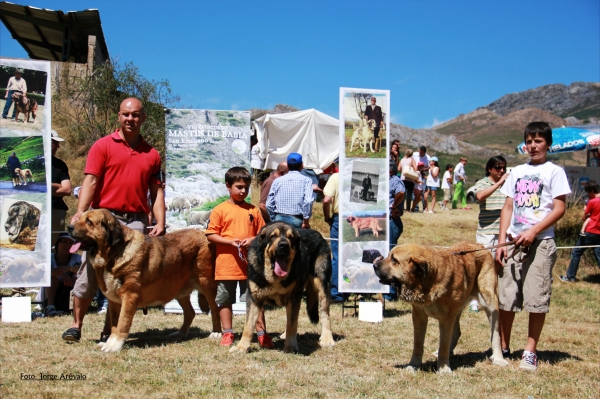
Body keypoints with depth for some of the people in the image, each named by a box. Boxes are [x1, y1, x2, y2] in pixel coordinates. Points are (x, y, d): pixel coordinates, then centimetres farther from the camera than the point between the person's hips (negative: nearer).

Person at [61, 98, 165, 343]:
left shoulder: (151, 154, 13)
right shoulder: (103, 146, 4)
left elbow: (157, 191, 12)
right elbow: (90, 181, -5)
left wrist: (160, 223, 0)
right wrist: (80, 212, -20)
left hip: (136, 222, 2)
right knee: (89, 272, -4)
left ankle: (109, 331, 9)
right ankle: (76, 325, 9)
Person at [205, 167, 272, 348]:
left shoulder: (253, 210, 7)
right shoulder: (220, 210, -1)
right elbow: (210, 235, -3)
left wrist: (253, 240, -10)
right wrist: (230, 241, -16)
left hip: (250, 264, 1)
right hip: (226, 264, -1)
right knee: (225, 299, 7)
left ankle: (261, 333, 12)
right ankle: (227, 333, 19)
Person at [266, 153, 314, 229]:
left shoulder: (277, 181, 8)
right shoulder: (306, 180, 0)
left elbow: (269, 204, 5)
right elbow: (308, 201, -14)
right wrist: (306, 221, -8)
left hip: (279, 219, 3)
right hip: (297, 220, -3)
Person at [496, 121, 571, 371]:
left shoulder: (554, 172, 1)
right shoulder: (517, 172, 15)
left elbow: (559, 209, -6)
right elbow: (508, 207, 13)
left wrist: (533, 231, -16)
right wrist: (502, 241, 4)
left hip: (541, 242, -4)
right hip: (513, 242, 4)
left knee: (537, 298, -3)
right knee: (506, 296, 4)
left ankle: (530, 351, 5)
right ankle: (503, 347, 14)